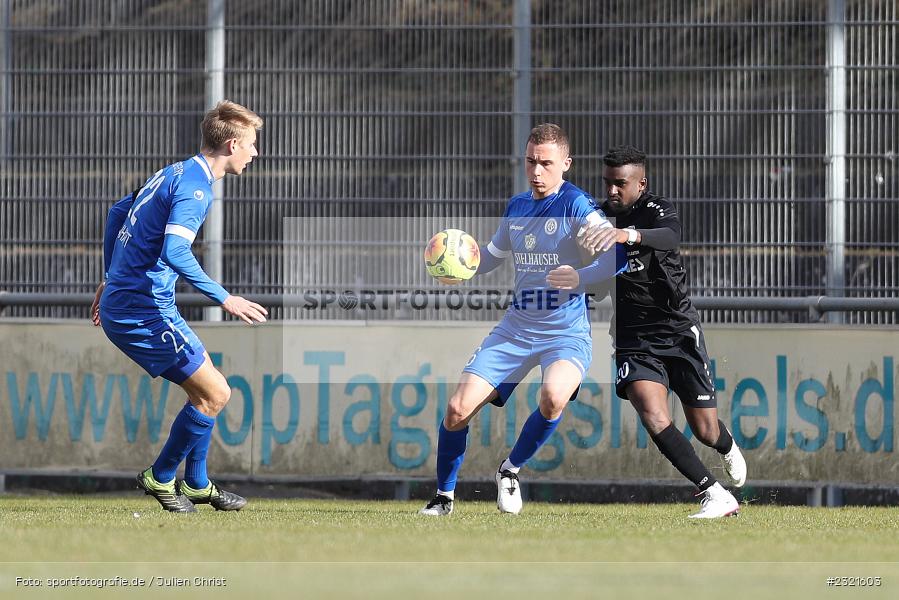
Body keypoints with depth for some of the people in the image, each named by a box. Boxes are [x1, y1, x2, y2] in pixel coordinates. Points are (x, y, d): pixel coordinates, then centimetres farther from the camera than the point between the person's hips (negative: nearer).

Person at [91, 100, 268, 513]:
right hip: (144, 312, -10)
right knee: (214, 393, -5)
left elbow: (118, 212, 25)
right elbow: (174, 252, -29)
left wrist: (111, 279, 32)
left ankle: (196, 484, 24)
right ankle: (160, 477, 8)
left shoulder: (174, 173, 14)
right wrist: (224, 299, -24)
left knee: (205, 390, 16)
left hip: (120, 303, 10)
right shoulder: (196, 186, -16)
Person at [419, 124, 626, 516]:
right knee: (458, 409, -7)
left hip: (566, 333, -5)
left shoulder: (576, 205, -11)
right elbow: (491, 257, 26)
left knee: (553, 397, -35)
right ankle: (444, 497, 17)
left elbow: (617, 256, -21)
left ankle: (511, 470, -7)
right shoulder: (516, 207, 10)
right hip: (515, 330, 5)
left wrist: (580, 278, -38)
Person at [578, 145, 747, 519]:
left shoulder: (657, 210, -13)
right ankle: (716, 496, -19)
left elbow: (670, 237, -41)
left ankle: (728, 447, 45)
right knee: (652, 414, -24)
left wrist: (625, 234, -58)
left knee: (705, 431, 5)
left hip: (678, 330, -3)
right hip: (634, 339, 3)